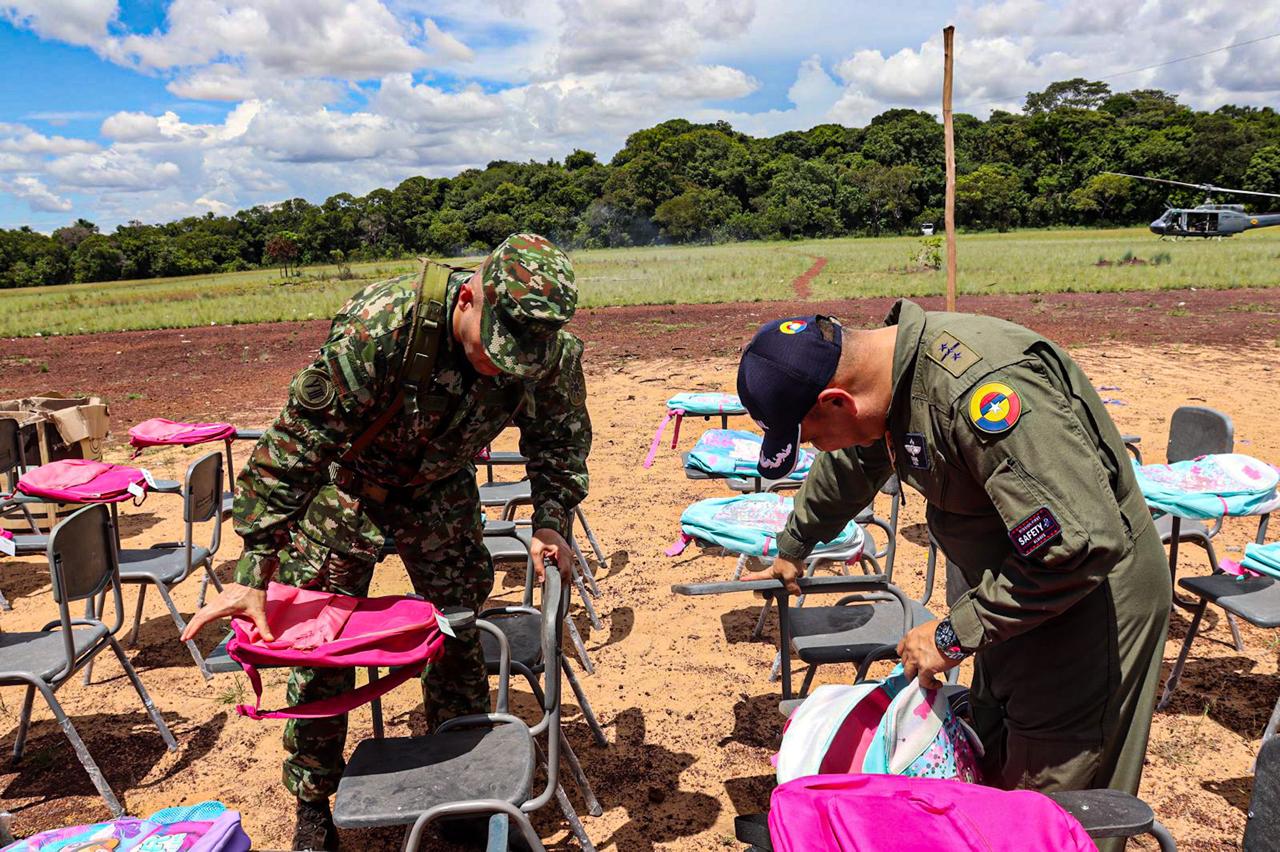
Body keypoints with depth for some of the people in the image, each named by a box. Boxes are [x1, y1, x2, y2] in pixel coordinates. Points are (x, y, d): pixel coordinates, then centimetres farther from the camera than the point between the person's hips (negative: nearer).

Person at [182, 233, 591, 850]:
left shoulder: (554, 350, -25)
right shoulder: (380, 326, -39)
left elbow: (561, 436, -4)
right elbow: (294, 445, -34)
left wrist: (551, 522, -19)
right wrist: (253, 573, -33)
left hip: (440, 488, 4)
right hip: (347, 482, -3)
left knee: (460, 632, 9)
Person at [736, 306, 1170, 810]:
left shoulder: (980, 387, -32)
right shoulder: (895, 369, -2)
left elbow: (1081, 544, -32)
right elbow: (846, 469, 19)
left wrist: (955, 635, -22)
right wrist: (792, 549, 32)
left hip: (1091, 596, -8)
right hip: (1013, 590, 8)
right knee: (990, 772, 16)